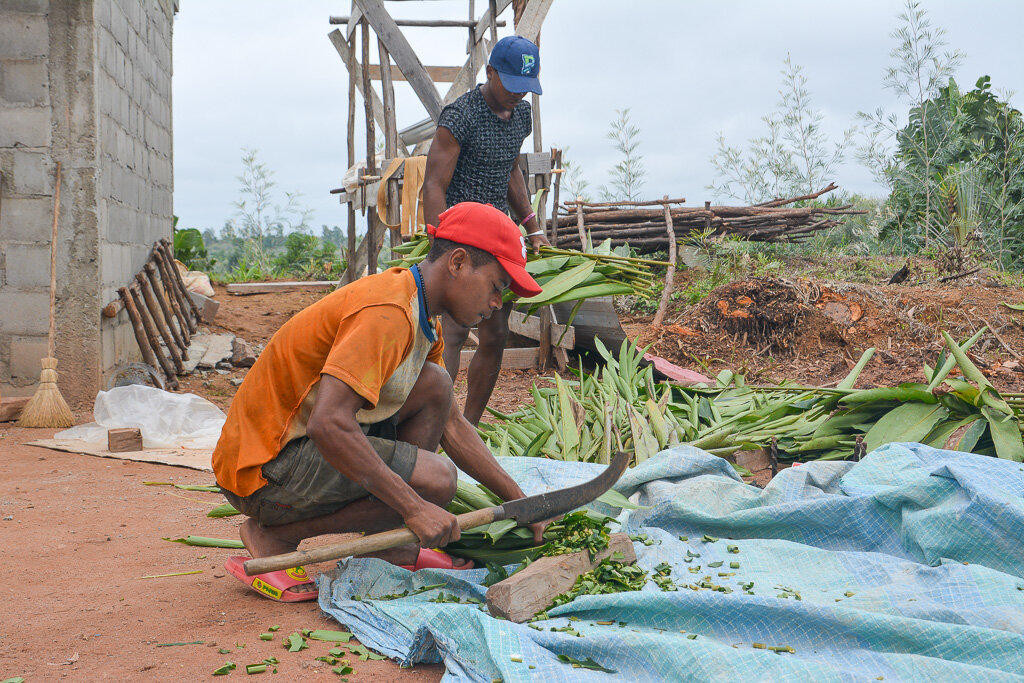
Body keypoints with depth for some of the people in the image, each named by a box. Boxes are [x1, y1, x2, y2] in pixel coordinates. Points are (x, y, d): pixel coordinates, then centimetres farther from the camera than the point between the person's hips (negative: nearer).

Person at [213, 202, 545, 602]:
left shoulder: (424, 322, 10)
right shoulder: (387, 313, -23)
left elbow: (452, 427, 18)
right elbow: (328, 424, -33)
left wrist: (518, 500, 12)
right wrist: (414, 507, -29)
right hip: (265, 469, -10)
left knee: (435, 386, 6)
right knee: (436, 480, -20)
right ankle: (274, 536, -7)